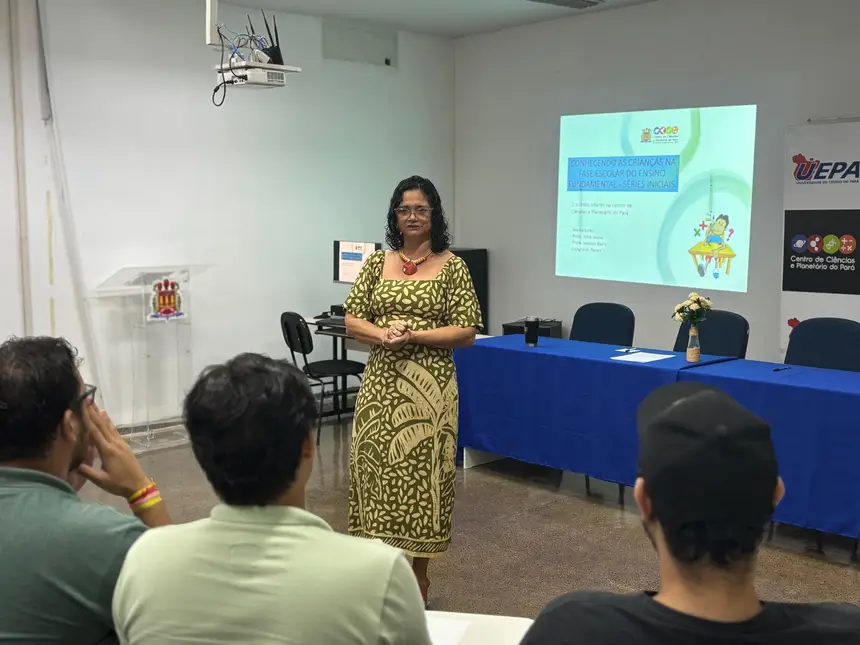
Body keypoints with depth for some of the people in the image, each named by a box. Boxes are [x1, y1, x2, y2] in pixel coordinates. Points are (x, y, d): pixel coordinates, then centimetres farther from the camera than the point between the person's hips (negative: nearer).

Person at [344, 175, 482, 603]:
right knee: (374, 467, 6)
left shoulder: (452, 267, -1)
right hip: (380, 383, 3)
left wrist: (415, 336, -17)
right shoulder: (377, 263, 8)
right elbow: (352, 321, 6)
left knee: (422, 472, 2)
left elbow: (467, 332, -6)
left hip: (429, 386, -3)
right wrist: (383, 335, -14)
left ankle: (418, 573, 19)